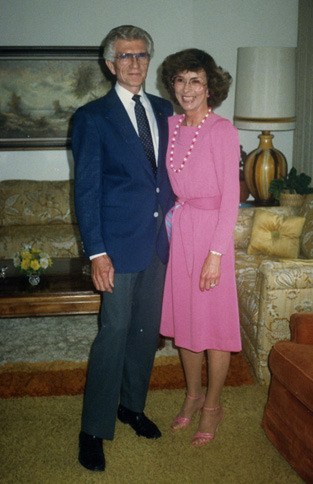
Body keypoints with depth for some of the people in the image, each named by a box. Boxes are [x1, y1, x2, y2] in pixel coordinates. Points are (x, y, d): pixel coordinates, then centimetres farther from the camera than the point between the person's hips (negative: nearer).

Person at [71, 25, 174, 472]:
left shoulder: (163, 110, 11)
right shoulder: (92, 117, -5)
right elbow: (86, 189, -9)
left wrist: (170, 205, 4)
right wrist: (96, 252, -15)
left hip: (157, 238, 6)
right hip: (119, 242, -5)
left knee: (147, 329, 14)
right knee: (114, 332, -2)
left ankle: (132, 405, 34)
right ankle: (94, 428, 15)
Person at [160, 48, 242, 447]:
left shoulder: (222, 130, -11)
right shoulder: (171, 126, 7)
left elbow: (230, 197, -14)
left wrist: (216, 253, -17)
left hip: (210, 231, -6)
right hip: (176, 230, 6)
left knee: (213, 320, 6)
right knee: (184, 317, 16)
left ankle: (212, 405, 26)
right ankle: (193, 395, 35)